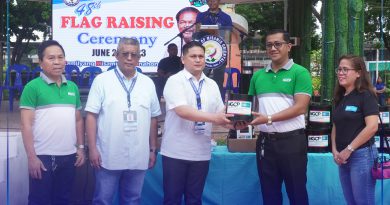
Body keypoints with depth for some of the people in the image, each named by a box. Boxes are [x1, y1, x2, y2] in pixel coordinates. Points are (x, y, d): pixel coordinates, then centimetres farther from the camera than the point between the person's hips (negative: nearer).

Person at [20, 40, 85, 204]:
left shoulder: (73, 87, 11)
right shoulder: (33, 87, -5)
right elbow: (26, 124, -8)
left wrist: (81, 147, 10)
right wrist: (31, 156, -13)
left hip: (69, 155, 5)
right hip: (43, 156, -5)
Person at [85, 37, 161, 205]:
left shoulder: (148, 83, 8)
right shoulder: (102, 80, -2)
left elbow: (153, 118, 12)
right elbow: (91, 116, -4)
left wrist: (152, 149, 11)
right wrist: (92, 148, -10)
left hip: (138, 157, 3)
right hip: (108, 156, -3)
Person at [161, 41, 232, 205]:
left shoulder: (212, 85, 10)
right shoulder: (175, 81, -8)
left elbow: (221, 113, 8)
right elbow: (182, 111, -21)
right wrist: (213, 118, -29)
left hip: (201, 152, 5)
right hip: (176, 152, -4)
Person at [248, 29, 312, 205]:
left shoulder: (300, 73, -4)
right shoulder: (258, 76, 11)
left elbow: (300, 107, -13)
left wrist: (269, 118, -20)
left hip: (292, 140, -4)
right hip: (265, 140, 5)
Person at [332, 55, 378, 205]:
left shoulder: (365, 95, -10)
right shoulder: (340, 98, 12)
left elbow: (372, 127, -19)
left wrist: (349, 150, -16)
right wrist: (334, 150, 0)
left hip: (361, 155, -7)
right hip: (343, 157, 7)